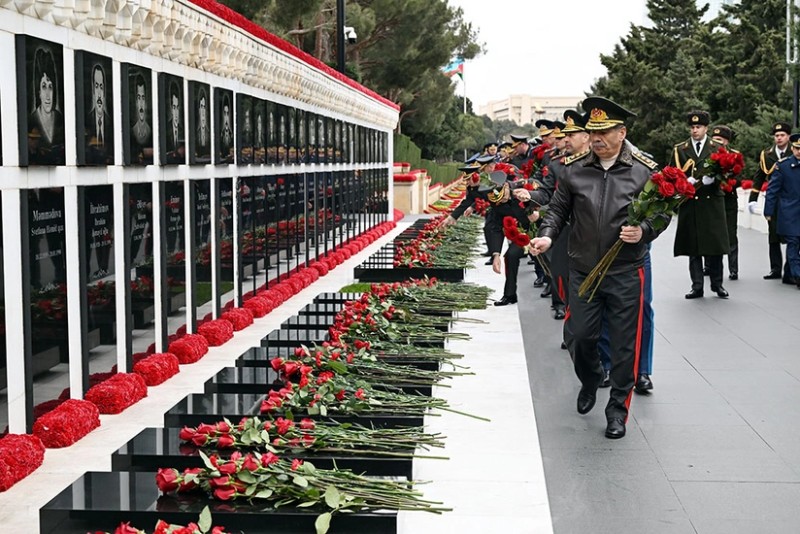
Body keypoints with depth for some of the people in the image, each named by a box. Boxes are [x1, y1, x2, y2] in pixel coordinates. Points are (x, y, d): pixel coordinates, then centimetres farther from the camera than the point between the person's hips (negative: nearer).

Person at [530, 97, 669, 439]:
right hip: (583, 270, 2)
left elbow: (662, 214, 1)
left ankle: (618, 408, 19)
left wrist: (643, 231, -19)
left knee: (623, 343, 4)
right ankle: (590, 382, 42)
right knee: (578, 336, 9)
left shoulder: (645, 171, -5)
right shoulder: (573, 169, 0)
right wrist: (547, 235, -9)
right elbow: (558, 209, 9)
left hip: (626, 273, -2)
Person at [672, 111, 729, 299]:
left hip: (712, 205, -1)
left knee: (715, 245, 0)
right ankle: (697, 286, 8)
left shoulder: (717, 148, 9)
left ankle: (717, 284, 12)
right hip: (689, 204, 1)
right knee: (693, 248, 1)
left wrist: (712, 178, -16)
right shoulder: (679, 149, 11)